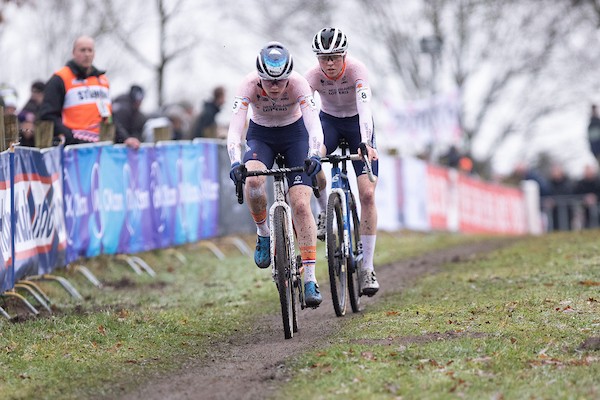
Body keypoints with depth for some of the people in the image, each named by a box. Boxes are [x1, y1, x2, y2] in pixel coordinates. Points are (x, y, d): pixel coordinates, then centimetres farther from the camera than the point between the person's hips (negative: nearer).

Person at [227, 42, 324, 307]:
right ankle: (264, 235, -5)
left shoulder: (298, 84, -29)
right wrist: (235, 162, -52)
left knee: (301, 205, -16)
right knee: (253, 181, -33)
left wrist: (313, 155, -56)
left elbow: (314, 125, -38)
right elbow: (235, 128, -36)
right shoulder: (249, 85, -28)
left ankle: (310, 280, -15)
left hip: (295, 133, 0)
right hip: (261, 135, 1)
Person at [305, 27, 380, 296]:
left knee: (367, 195, -12)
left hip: (357, 124, -1)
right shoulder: (313, 75, -23)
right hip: (329, 121, 1)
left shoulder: (356, 70, -29)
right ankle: (325, 212, -3)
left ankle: (367, 268, -7)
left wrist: (366, 144, -55)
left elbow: (364, 107, -41)